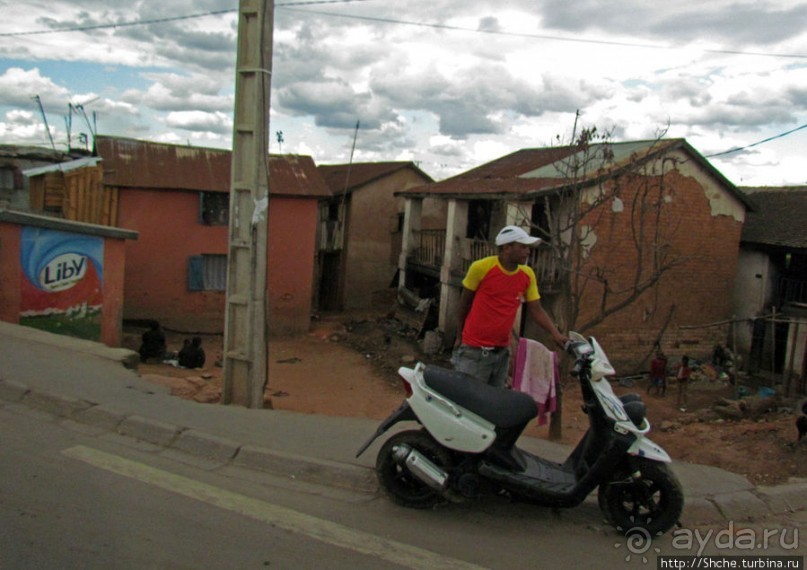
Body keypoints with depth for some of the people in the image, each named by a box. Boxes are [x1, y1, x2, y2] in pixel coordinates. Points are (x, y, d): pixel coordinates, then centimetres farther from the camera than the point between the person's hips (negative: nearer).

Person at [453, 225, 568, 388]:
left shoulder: (528, 274, -1)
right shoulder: (481, 267, -13)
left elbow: (536, 310, 4)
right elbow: (465, 303, -1)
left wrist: (555, 333, -12)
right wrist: (459, 336, 8)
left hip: (502, 351, 5)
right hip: (474, 350, -5)